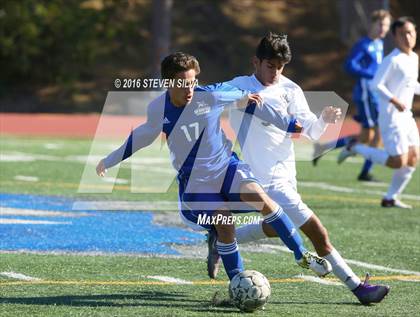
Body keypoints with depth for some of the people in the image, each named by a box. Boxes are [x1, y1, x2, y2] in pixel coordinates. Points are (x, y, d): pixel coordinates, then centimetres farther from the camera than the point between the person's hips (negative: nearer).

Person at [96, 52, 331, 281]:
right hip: (194, 182, 0)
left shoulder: (210, 95, -13)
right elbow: (142, 136, 12)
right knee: (224, 222, -22)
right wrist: (109, 161, 20)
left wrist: (289, 124, 1)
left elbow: (247, 100, 1)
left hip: (226, 166, 0)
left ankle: (301, 255, -17)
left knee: (258, 196, -26)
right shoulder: (158, 110, -9)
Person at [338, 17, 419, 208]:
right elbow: (376, 84, -20)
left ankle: (391, 198, 17)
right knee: (398, 162, -11)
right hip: (391, 117, -9)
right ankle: (356, 148, 5)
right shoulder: (393, 60, -16)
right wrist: (394, 101, -29)